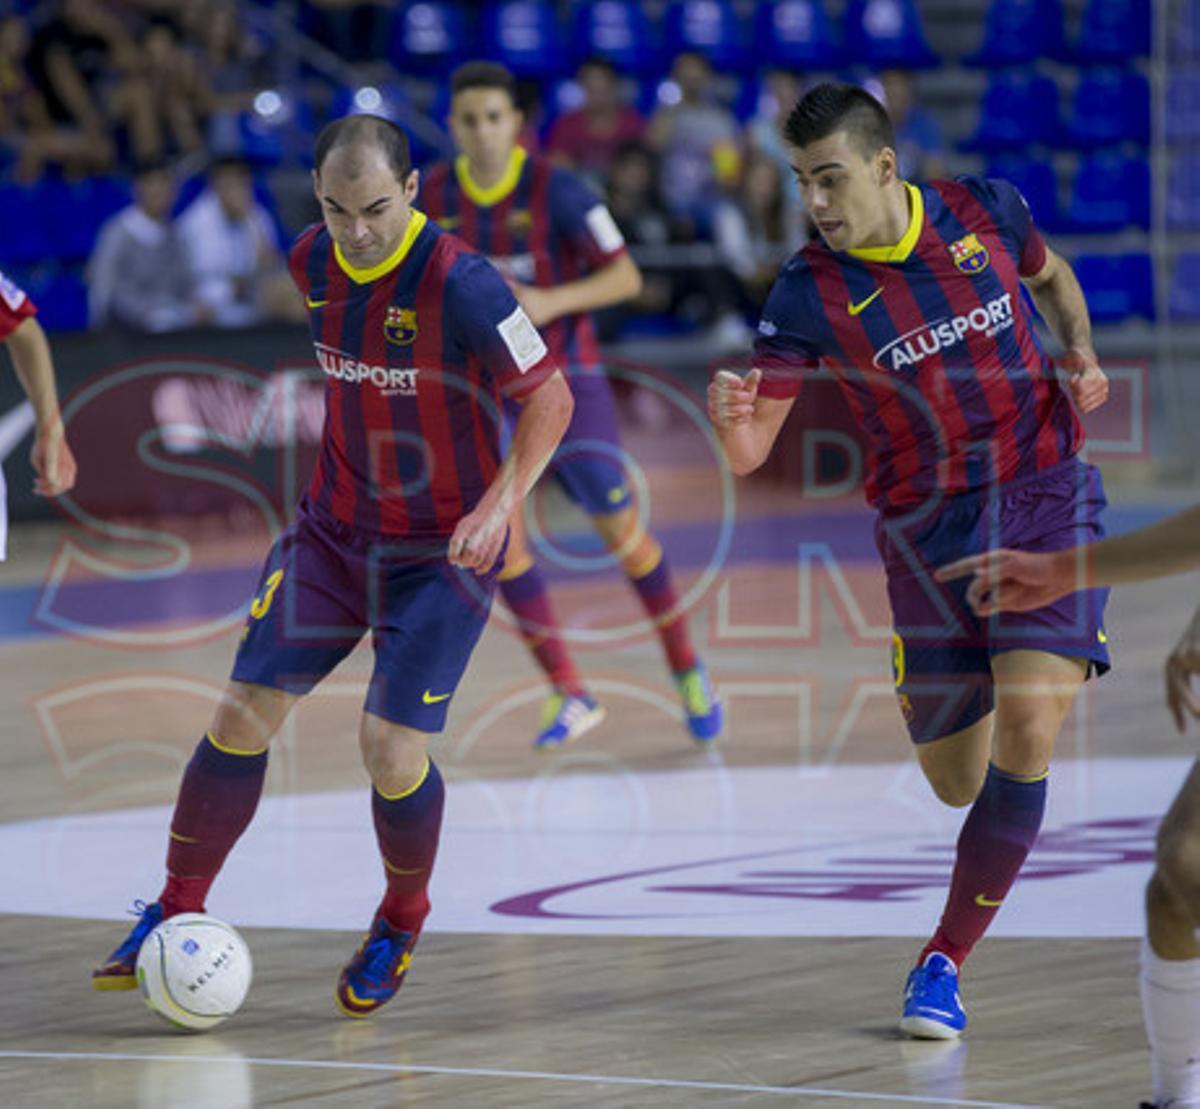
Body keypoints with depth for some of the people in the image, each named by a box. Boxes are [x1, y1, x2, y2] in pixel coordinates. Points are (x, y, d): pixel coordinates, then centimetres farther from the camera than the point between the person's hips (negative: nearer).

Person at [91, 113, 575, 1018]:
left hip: (443, 551, -5)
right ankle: (178, 911, 12)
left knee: (392, 747, -13)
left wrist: (500, 503, -27)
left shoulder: (460, 283, -22)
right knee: (242, 716, -3)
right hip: (332, 532, 5)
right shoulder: (313, 262, -3)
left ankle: (402, 923, 15)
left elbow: (550, 397, -15)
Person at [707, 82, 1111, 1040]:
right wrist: (729, 417, -39)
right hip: (928, 529, 0)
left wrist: (1082, 358, 1)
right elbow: (752, 451, -16)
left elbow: (1053, 277, 19)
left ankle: (945, 962, -6)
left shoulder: (987, 212, -5)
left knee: (1024, 735, -18)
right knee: (958, 783, 6)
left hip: (1048, 499, 0)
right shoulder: (808, 295, -11)